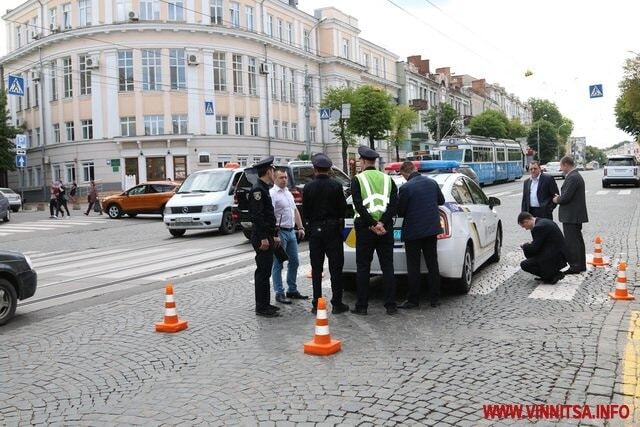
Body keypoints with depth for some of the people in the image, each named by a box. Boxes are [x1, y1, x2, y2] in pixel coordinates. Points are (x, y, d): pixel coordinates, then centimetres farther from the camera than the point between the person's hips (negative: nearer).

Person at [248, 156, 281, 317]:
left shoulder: (264, 189, 17)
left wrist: (272, 236, 21)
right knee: (262, 272, -5)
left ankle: (265, 304, 22)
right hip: (262, 238, -10)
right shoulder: (258, 189, -14)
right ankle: (261, 307, 2)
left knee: (265, 272, 14)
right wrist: (263, 238, -23)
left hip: (266, 237, 10)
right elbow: (257, 215, -21)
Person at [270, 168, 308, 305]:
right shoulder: (272, 193, -11)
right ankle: (279, 293, 5)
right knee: (278, 264, -1)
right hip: (280, 232, -8)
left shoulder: (288, 193, 16)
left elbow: (295, 211, 22)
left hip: (291, 231, 8)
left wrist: (300, 227, 13)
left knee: (294, 262, 13)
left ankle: (292, 290, 24)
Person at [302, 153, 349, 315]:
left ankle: (317, 304, 11)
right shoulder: (336, 186, -8)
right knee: (336, 268, 5)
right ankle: (337, 304, 7)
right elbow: (343, 209, -5)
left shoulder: (308, 188, -4)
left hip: (315, 230, 2)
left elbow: (305, 211, 0)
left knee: (316, 269, 9)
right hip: (333, 229, -1)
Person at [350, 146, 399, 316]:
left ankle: (362, 306, 7)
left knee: (363, 267, 5)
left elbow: (359, 205, -14)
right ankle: (391, 305, 8)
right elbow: (394, 204, -2)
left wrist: (373, 224, -13)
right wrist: (381, 223, -10)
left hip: (365, 227, -3)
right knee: (387, 267, 7)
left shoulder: (357, 179, -2)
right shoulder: (387, 179, 9)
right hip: (386, 228, 3)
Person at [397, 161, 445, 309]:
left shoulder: (405, 188, -16)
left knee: (413, 267, 3)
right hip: (432, 229, 5)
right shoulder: (432, 182, 2)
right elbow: (441, 201, 16)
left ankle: (413, 300, 9)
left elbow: (400, 212, -9)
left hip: (413, 231, -5)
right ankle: (435, 298, 16)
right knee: (432, 264, 12)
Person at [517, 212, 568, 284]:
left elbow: (534, 248, -18)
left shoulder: (539, 227, -20)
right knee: (527, 251, 17)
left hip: (554, 258, -10)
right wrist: (527, 246, 11)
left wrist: (524, 246, 1)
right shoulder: (543, 221, 11)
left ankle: (554, 275, -3)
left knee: (524, 265, -10)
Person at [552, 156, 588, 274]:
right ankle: (580, 265, 25)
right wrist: (560, 197, 9)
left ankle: (575, 267, 0)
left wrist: (557, 200, -4)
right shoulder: (577, 175, 14)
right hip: (576, 215, 11)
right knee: (577, 241, 17)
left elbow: (566, 197, -22)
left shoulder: (572, 178, -19)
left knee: (571, 242, -5)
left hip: (571, 216, -11)